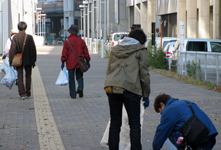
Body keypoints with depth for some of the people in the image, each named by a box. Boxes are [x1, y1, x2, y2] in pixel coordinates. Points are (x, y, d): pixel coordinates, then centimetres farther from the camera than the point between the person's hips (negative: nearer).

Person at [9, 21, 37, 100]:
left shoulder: (15, 37, -7)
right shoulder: (29, 37, -5)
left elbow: (12, 50, -7)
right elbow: (33, 49, -1)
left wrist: (11, 60, -2)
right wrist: (34, 60, 8)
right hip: (28, 60, 1)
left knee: (20, 76, 3)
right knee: (28, 76, 13)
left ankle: (22, 93, -7)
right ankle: (27, 93, 16)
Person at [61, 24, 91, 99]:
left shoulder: (67, 42, -8)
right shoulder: (81, 41, 3)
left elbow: (64, 53, -6)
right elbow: (86, 51, 7)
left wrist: (63, 62, 3)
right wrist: (88, 61, 15)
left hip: (70, 63, -3)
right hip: (79, 62, 3)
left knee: (71, 79, 4)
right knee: (79, 77, 15)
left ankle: (73, 94, 3)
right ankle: (80, 88, -12)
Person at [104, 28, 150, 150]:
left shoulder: (115, 49, 21)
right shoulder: (140, 50, 6)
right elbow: (144, 74, 2)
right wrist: (146, 95, 7)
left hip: (111, 88, 4)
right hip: (130, 89, -4)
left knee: (114, 123, 10)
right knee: (134, 124, 5)